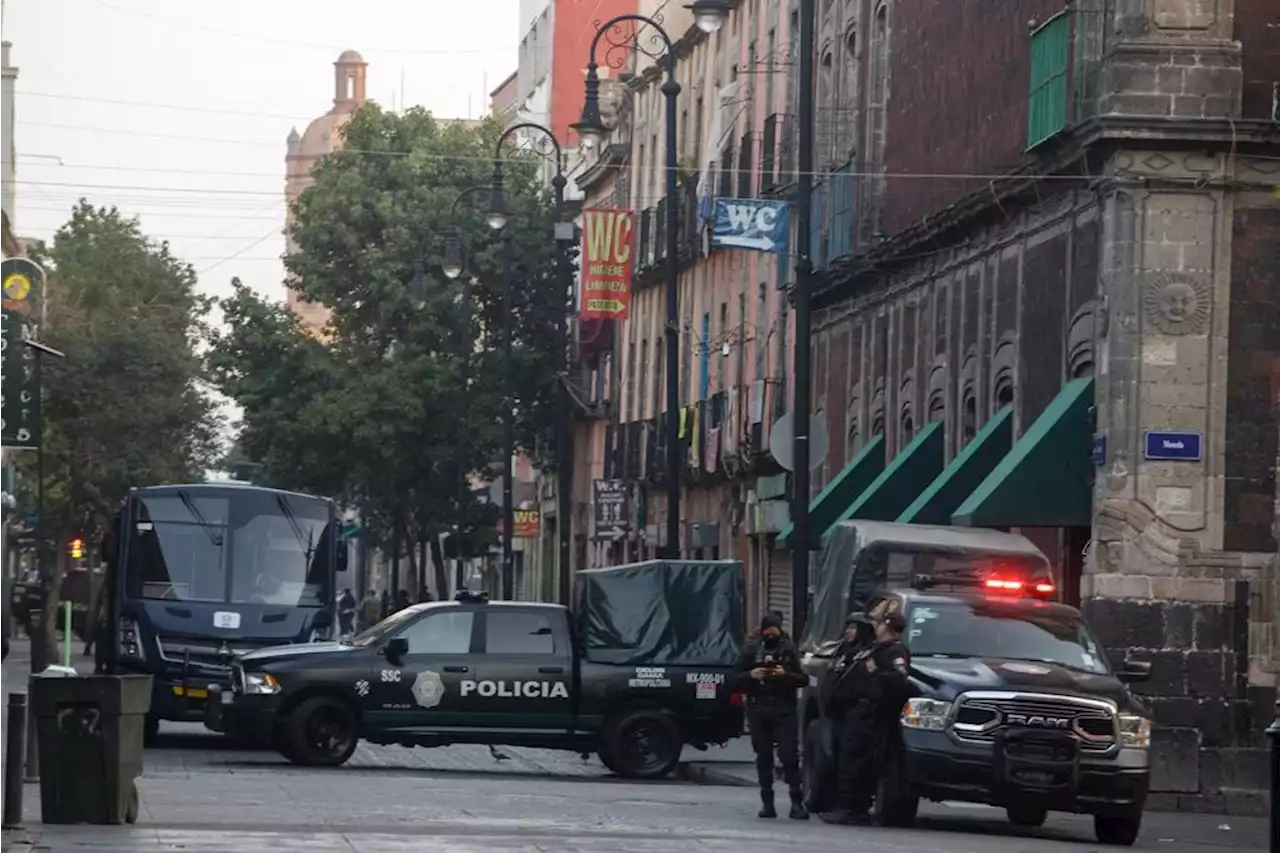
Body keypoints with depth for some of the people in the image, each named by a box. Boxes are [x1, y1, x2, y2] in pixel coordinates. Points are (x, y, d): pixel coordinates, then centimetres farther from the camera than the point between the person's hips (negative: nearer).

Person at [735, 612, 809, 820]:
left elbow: (804, 679, 1)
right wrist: (750, 675, -11)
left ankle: (797, 801, -6)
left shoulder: (789, 649, 4)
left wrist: (786, 675, -17)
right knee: (763, 756, 5)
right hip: (758, 708, 2)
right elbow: (737, 678, 9)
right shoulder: (751, 650, 9)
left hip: (784, 709, -2)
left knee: (789, 755, -9)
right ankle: (767, 802, 10)